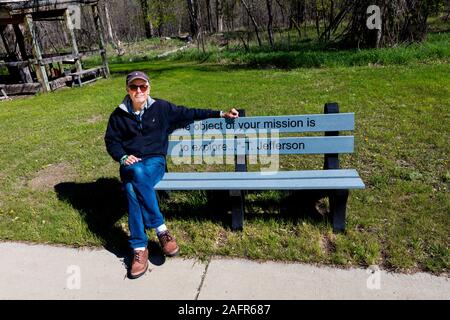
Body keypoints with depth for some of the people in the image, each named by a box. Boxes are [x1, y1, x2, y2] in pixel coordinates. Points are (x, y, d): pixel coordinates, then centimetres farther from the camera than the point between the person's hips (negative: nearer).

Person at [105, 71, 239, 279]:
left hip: (155, 161, -2)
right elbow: (111, 141, 16)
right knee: (134, 180, -37)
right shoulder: (119, 114, 10)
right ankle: (160, 229, -29)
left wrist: (220, 114, 11)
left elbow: (189, 114, 13)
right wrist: (123, 157, -5)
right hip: (130, 164, 2)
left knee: (133, 188, -36)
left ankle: (139, 247, -30)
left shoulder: (161, 108, 7)